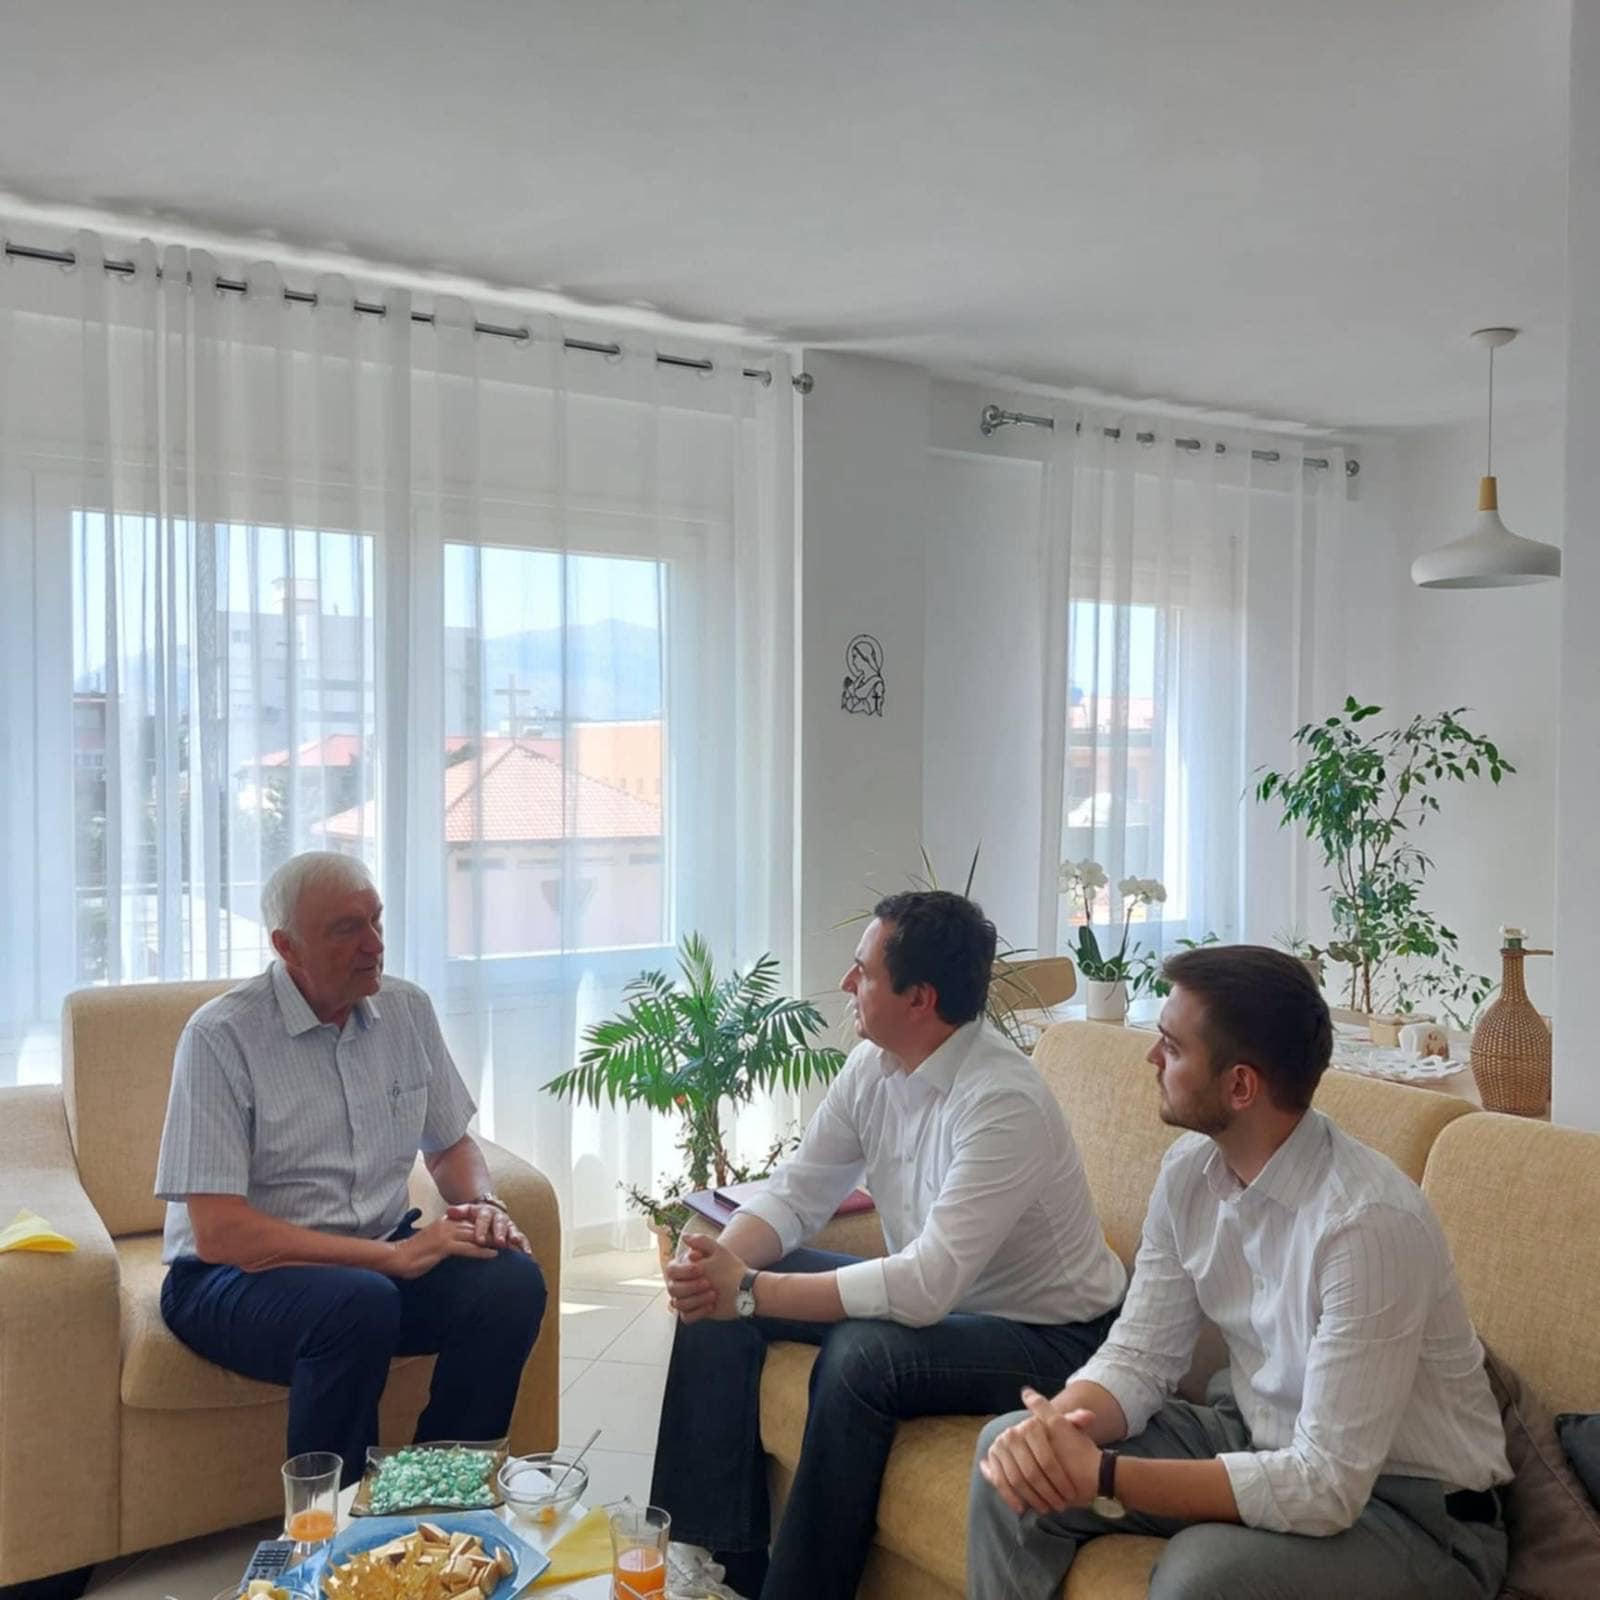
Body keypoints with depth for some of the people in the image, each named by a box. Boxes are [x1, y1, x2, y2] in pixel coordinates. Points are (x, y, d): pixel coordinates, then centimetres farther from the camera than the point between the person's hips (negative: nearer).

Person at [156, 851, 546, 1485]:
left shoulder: (407, 1010, 2)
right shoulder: (221, 1036, -15)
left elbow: (451, 1146, 16)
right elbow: (219, 1234, -20)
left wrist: (481, 1206, -8)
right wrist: (395, 1256, -23)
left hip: (383, 1256, 5)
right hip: (233, 1275, -5)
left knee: (512, 1280, -21)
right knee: (359, 1303, -35)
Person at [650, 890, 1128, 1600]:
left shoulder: (1004, 1101, -29)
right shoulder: (873, 1064, -5)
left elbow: (926, 1288, -33)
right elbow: (795, 1194, 1)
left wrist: (750, 1290, -30)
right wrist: (719, 1261, -20)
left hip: (1046, 1333, -8)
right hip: (933, 1293, 8)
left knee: (859, 1357, -33)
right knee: (716, 1300, -4)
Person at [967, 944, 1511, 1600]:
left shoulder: (1369, 1220, -31)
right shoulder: (1190, 1169, -7)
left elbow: (1326, 1488, -30)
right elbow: (1138, 1357, -2)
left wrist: (1101, 1476, -31)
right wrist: (1057, 1426, -24)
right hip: (1264, 1444, 7)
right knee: (1014, 1454, -4)